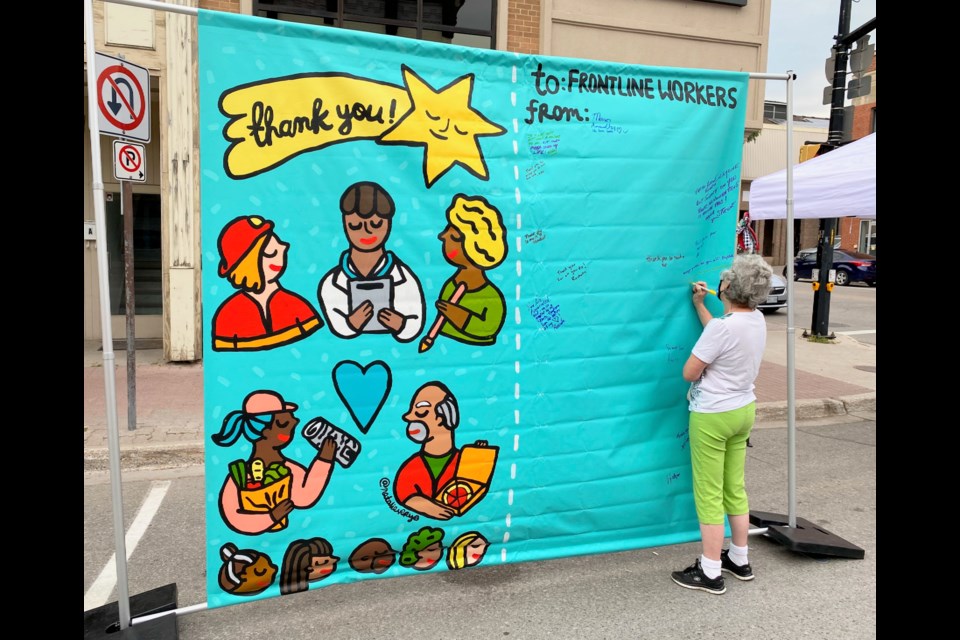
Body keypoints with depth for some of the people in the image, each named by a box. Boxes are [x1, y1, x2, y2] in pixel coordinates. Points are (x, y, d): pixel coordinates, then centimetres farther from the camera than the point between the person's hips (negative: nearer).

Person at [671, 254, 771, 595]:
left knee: (709, 496, 3)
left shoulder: (723, 326, -26)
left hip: (712, 416, -8)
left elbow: (689, 373, -19)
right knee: (735, 489, 20)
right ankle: (739, 560, 34)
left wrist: (699, 362, 2)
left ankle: (710, 573, 13)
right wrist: (698, 304, 22)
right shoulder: (757, 320, -1)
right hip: (743, 411, 8)